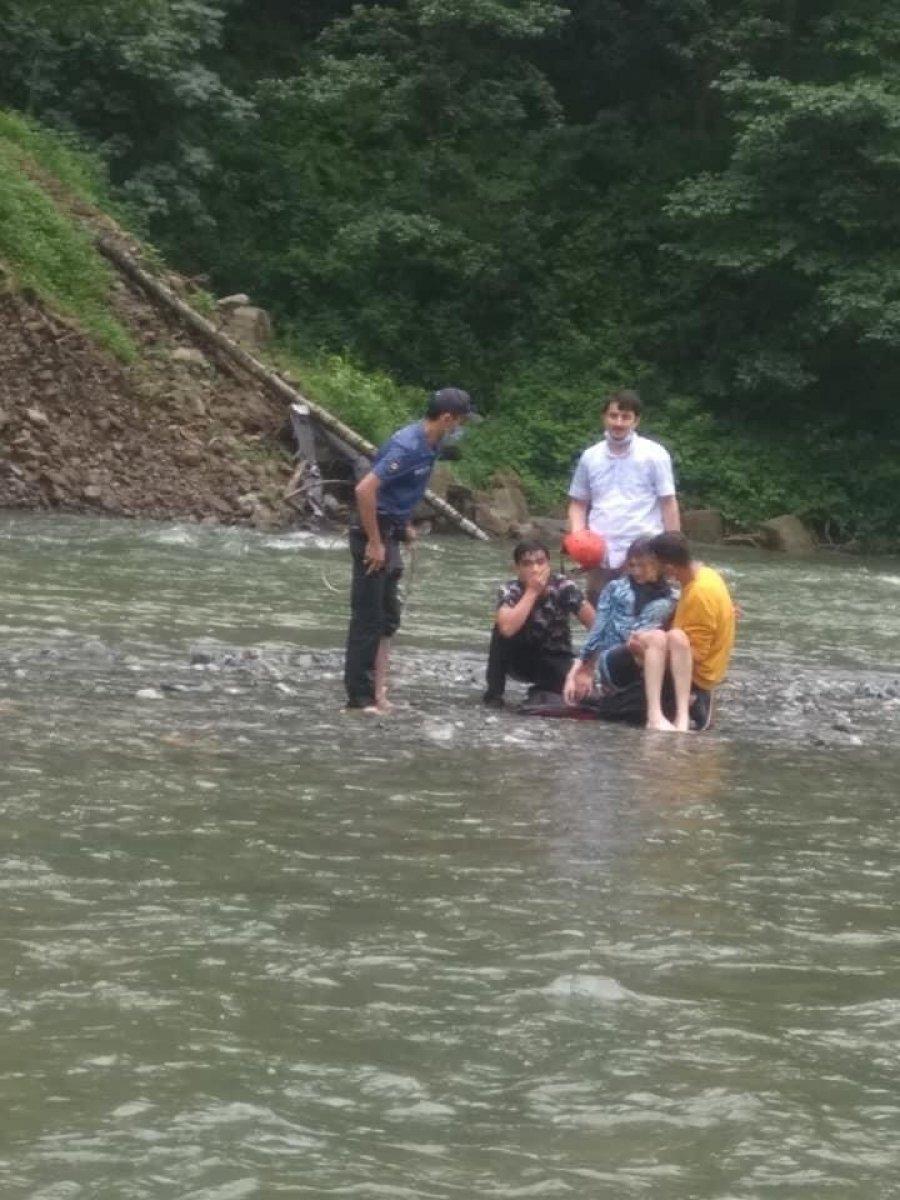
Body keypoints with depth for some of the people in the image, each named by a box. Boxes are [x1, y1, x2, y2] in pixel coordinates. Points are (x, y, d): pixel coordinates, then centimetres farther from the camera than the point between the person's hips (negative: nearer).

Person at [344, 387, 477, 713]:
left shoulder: (429, 444, 7)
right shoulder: (408, 447, -23)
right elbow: (365, 490, -28)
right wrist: (375, 543, -23)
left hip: (390, 532, 10)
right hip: (374, 532, -10)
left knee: (387, 619, 13)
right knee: (368, 619, -5)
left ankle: (378, 692, 17)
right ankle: (361, 698, -1)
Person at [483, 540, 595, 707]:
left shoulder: (564, 588, -19)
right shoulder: (510, 590, -19)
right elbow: (507, 628, -39)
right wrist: (532, 592, -33)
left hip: (555, 660, 1)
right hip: (521, 659, -1)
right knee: (502, 629, -30)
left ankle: (542, 691, 4)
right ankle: (494, 691, -15)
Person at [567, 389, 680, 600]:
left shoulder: (654, 455, -1)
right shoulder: (590, 457, 9)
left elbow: (668, 504, -1)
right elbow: (578, 503, 16)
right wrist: (577, 537, -3)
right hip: (601, 556, 4)